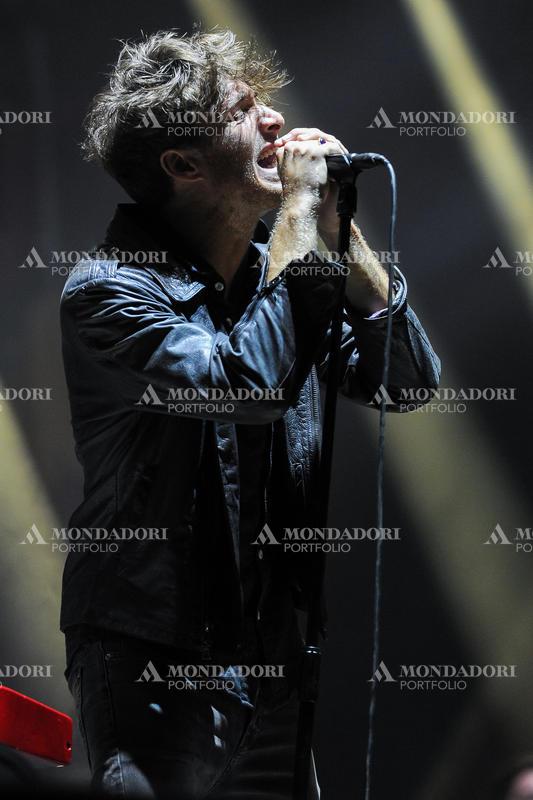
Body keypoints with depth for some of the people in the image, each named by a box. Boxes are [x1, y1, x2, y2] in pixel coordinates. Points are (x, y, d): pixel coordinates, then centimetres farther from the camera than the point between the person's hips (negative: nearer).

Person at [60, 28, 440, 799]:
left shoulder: (279, 269, 7)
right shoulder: (107, 290, -15)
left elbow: (408, 380, 3)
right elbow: (246, 385, -30)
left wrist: (340, 232, -8)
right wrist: (298, 214, -20)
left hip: (269, 656, 7)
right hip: (153, 667, -7)